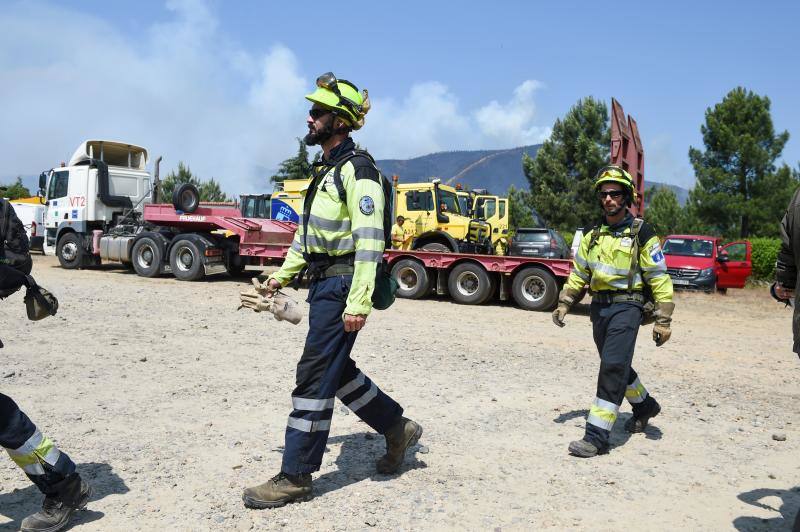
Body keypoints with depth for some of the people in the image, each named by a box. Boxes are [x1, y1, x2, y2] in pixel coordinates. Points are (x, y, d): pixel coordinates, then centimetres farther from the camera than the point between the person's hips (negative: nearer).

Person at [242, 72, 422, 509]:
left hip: (341, 286, -10)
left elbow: (369, 240, -21)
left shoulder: (358, 170, -14)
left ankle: (296, 477, 7)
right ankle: (398, 428, 32)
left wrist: (358, 302, -26)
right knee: (337, 371, 16)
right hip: (321, 282, 10)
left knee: (315, 377, -5)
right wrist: (283, 275, 22)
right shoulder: (325, 170, 17)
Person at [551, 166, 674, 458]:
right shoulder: (593, 235, 11)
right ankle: (645, 405, 43)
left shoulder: (641, 233, -5)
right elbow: (578, 273, 18)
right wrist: (564, 303, 8)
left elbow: (659, 278, -6)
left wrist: (663, 320, -10)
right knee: (615, 365, 17)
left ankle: (597, 435, -12)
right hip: (599, 306, 7)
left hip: (626, 305, -6)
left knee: (613, 365, -15)